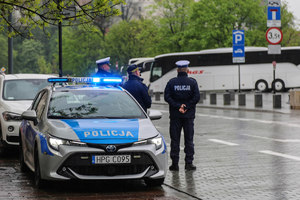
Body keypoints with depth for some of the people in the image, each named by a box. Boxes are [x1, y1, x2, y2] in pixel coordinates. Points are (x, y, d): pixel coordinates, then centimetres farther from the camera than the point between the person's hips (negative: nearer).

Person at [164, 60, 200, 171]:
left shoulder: (171, 82, -1)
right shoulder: (192, 82, -1)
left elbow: (167, 97, -8)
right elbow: (196, 97, -9)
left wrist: (178, 106, -8)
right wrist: (186, 107, -6)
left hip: (175, 115, 0)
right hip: (189, 115, 0)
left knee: (175, 140, 5)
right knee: (189, 139, 7)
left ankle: (175, 163, 5)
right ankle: (189, 163, 6)